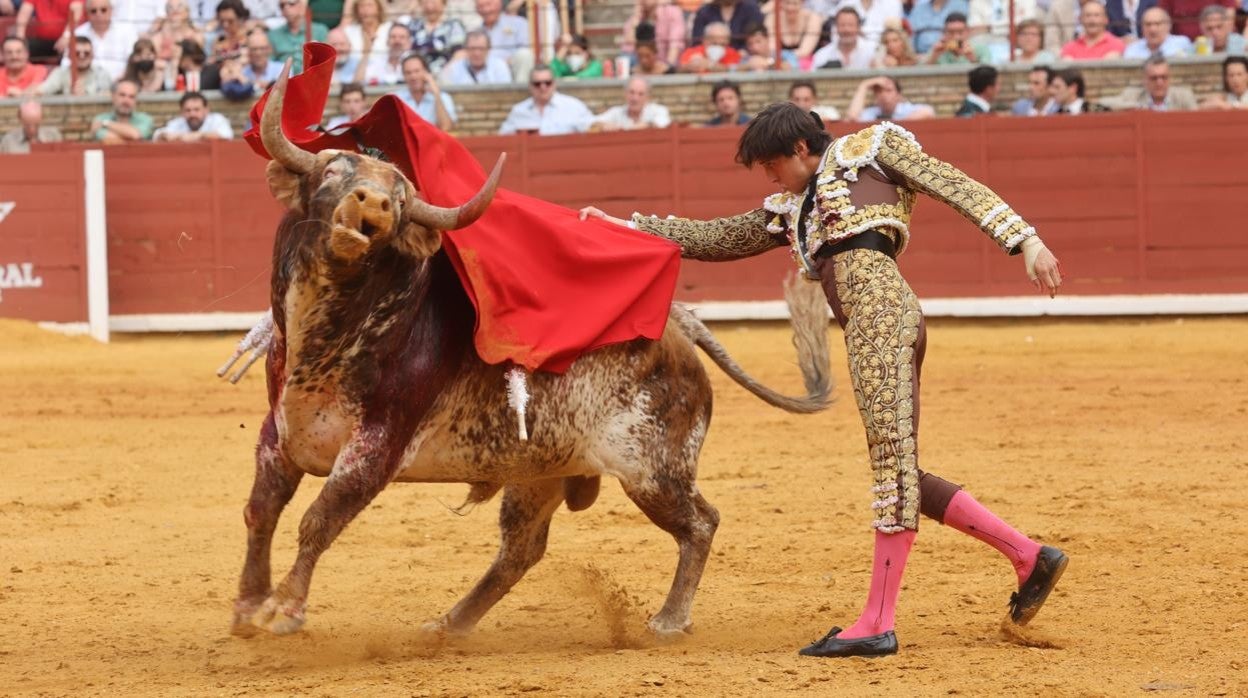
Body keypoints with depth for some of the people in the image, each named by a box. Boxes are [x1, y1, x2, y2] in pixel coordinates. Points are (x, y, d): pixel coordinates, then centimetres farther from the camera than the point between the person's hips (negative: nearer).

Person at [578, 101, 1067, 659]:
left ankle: (878, 623, -19)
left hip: (880, 305, -9)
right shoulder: (791, 211, 30)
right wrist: (623, 226, 28)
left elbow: (958, 187, 3)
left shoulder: (871, 148, 11)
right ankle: (1028, 555, 12)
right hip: (868, 330, 9)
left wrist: (1024, 240, -9)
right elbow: (717, 238, 32)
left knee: (893, 458, -13)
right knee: (899, 469, 6)